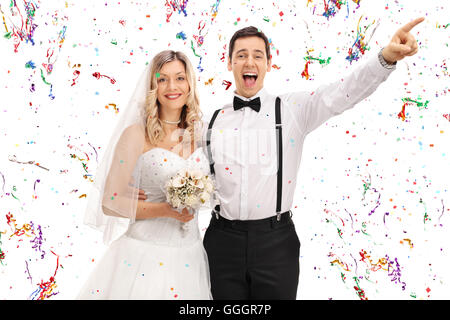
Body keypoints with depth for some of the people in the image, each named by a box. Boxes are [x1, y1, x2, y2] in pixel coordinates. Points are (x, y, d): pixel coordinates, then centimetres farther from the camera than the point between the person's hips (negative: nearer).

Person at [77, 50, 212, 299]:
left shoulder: (197, 134, 4)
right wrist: (165, 209, -21)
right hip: (144, 251, -4)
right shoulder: (136, 134, -10)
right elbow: (110, 203, -11)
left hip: (189, 256, 5)